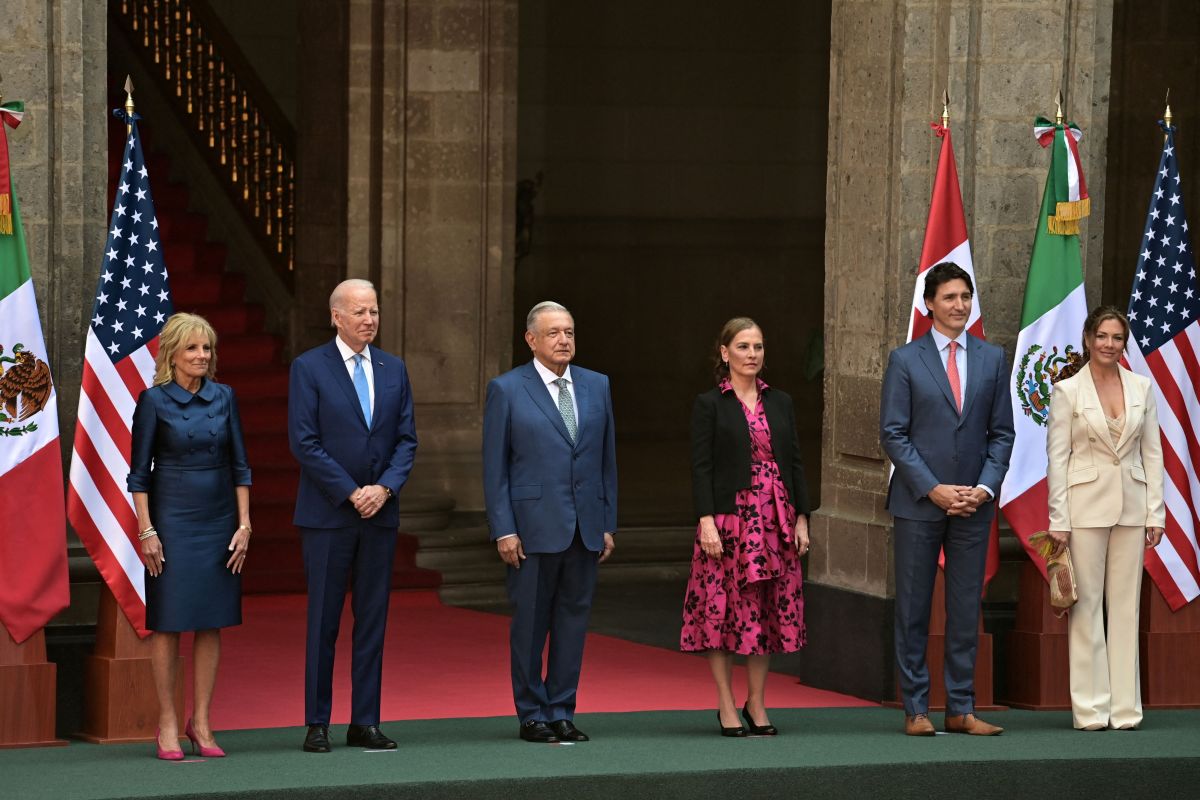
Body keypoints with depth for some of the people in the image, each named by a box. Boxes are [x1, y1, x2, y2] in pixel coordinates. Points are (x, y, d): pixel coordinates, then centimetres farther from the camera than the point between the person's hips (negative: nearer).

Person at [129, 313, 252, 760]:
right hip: (172, 520, -4)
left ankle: (200, 723, 10)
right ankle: (167, 724, 4)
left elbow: (239, 465, 9)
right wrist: (146, 531, -9)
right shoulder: (154, 401, -4)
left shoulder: (223, 397, 6)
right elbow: (138, 472, -3)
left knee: (211, 624, 4)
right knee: (168, 623, -1)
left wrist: (244, 524, 3)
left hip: (219, 522, 4)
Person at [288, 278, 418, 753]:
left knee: (373, 620, 5)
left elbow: (407, 439, 8)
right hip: (327, 513, -4)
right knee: (323, 621, 0)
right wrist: (351, 492, -14)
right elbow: (304, 442, -10)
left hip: (380, 512, 4)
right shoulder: (309, 368, -4)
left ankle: (365, 722, 10)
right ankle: (317, 725, 5)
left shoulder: (393, 370, 10)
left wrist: (385, 487, -9)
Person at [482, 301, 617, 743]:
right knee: (530, 623, 1)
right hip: (534, 527, -4)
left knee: (573, 619, 6)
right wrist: (503, 530, -9)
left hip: (585, 529, 4)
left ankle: (562, 712, 13)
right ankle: (532, 715, 10)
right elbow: (495, 466, -3)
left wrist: (608, 524, 8)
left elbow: (607, 458, 12)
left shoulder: (596, 386, 10)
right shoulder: (506, 390, -1)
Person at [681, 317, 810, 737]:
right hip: (729, 518, -4)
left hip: (775, 521, 4)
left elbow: (795, 462, 12)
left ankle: (757, 702, 14)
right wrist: (706, 521, -15)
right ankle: (726, 705, 6)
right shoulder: (709, 404, -1)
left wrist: (801, 518, 6)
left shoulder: (780, 403, 11)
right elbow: (701, 466, -7)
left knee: (768, 607, 5)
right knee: (723, 608, -2)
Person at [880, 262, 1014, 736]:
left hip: (973, 503, 3)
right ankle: (915, 709, 7)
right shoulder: (905, 360, -1)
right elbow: (892, 434, -4)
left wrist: (985, 487, -5)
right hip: (918, 502, -3)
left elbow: (1002, 432, 9)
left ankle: (961, 710, 10)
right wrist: (933, 489, -12)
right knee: (913, 609, 1)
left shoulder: (992, 359, 9)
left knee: (966, 609, 5)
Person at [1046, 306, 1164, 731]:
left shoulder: (1141, 388, 7)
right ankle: (1091, 708, 2)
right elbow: (1057, 457, -4)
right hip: (1086, 504, -3)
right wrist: (1058, 520, -9)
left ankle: (1124, 707, 9)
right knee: (1086, 605, -1)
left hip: (1131, 505, 3)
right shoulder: (1067, 390, -3)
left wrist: (1155, 512, 3)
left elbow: (1152, 453, 9)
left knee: (1126, 606, 5)